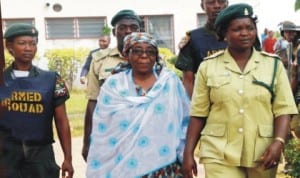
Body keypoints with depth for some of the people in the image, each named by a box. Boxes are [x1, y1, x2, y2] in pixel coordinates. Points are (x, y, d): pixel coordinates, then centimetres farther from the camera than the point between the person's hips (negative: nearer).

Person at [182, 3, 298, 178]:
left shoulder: (273, 64, 3)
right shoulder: (208, 66, 1)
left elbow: (283, 109, 1)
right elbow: (198, 114, 3)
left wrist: (279, 142, -15)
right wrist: (188, 153, 0)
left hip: (262, 154, 1)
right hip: (219, 155, -1)